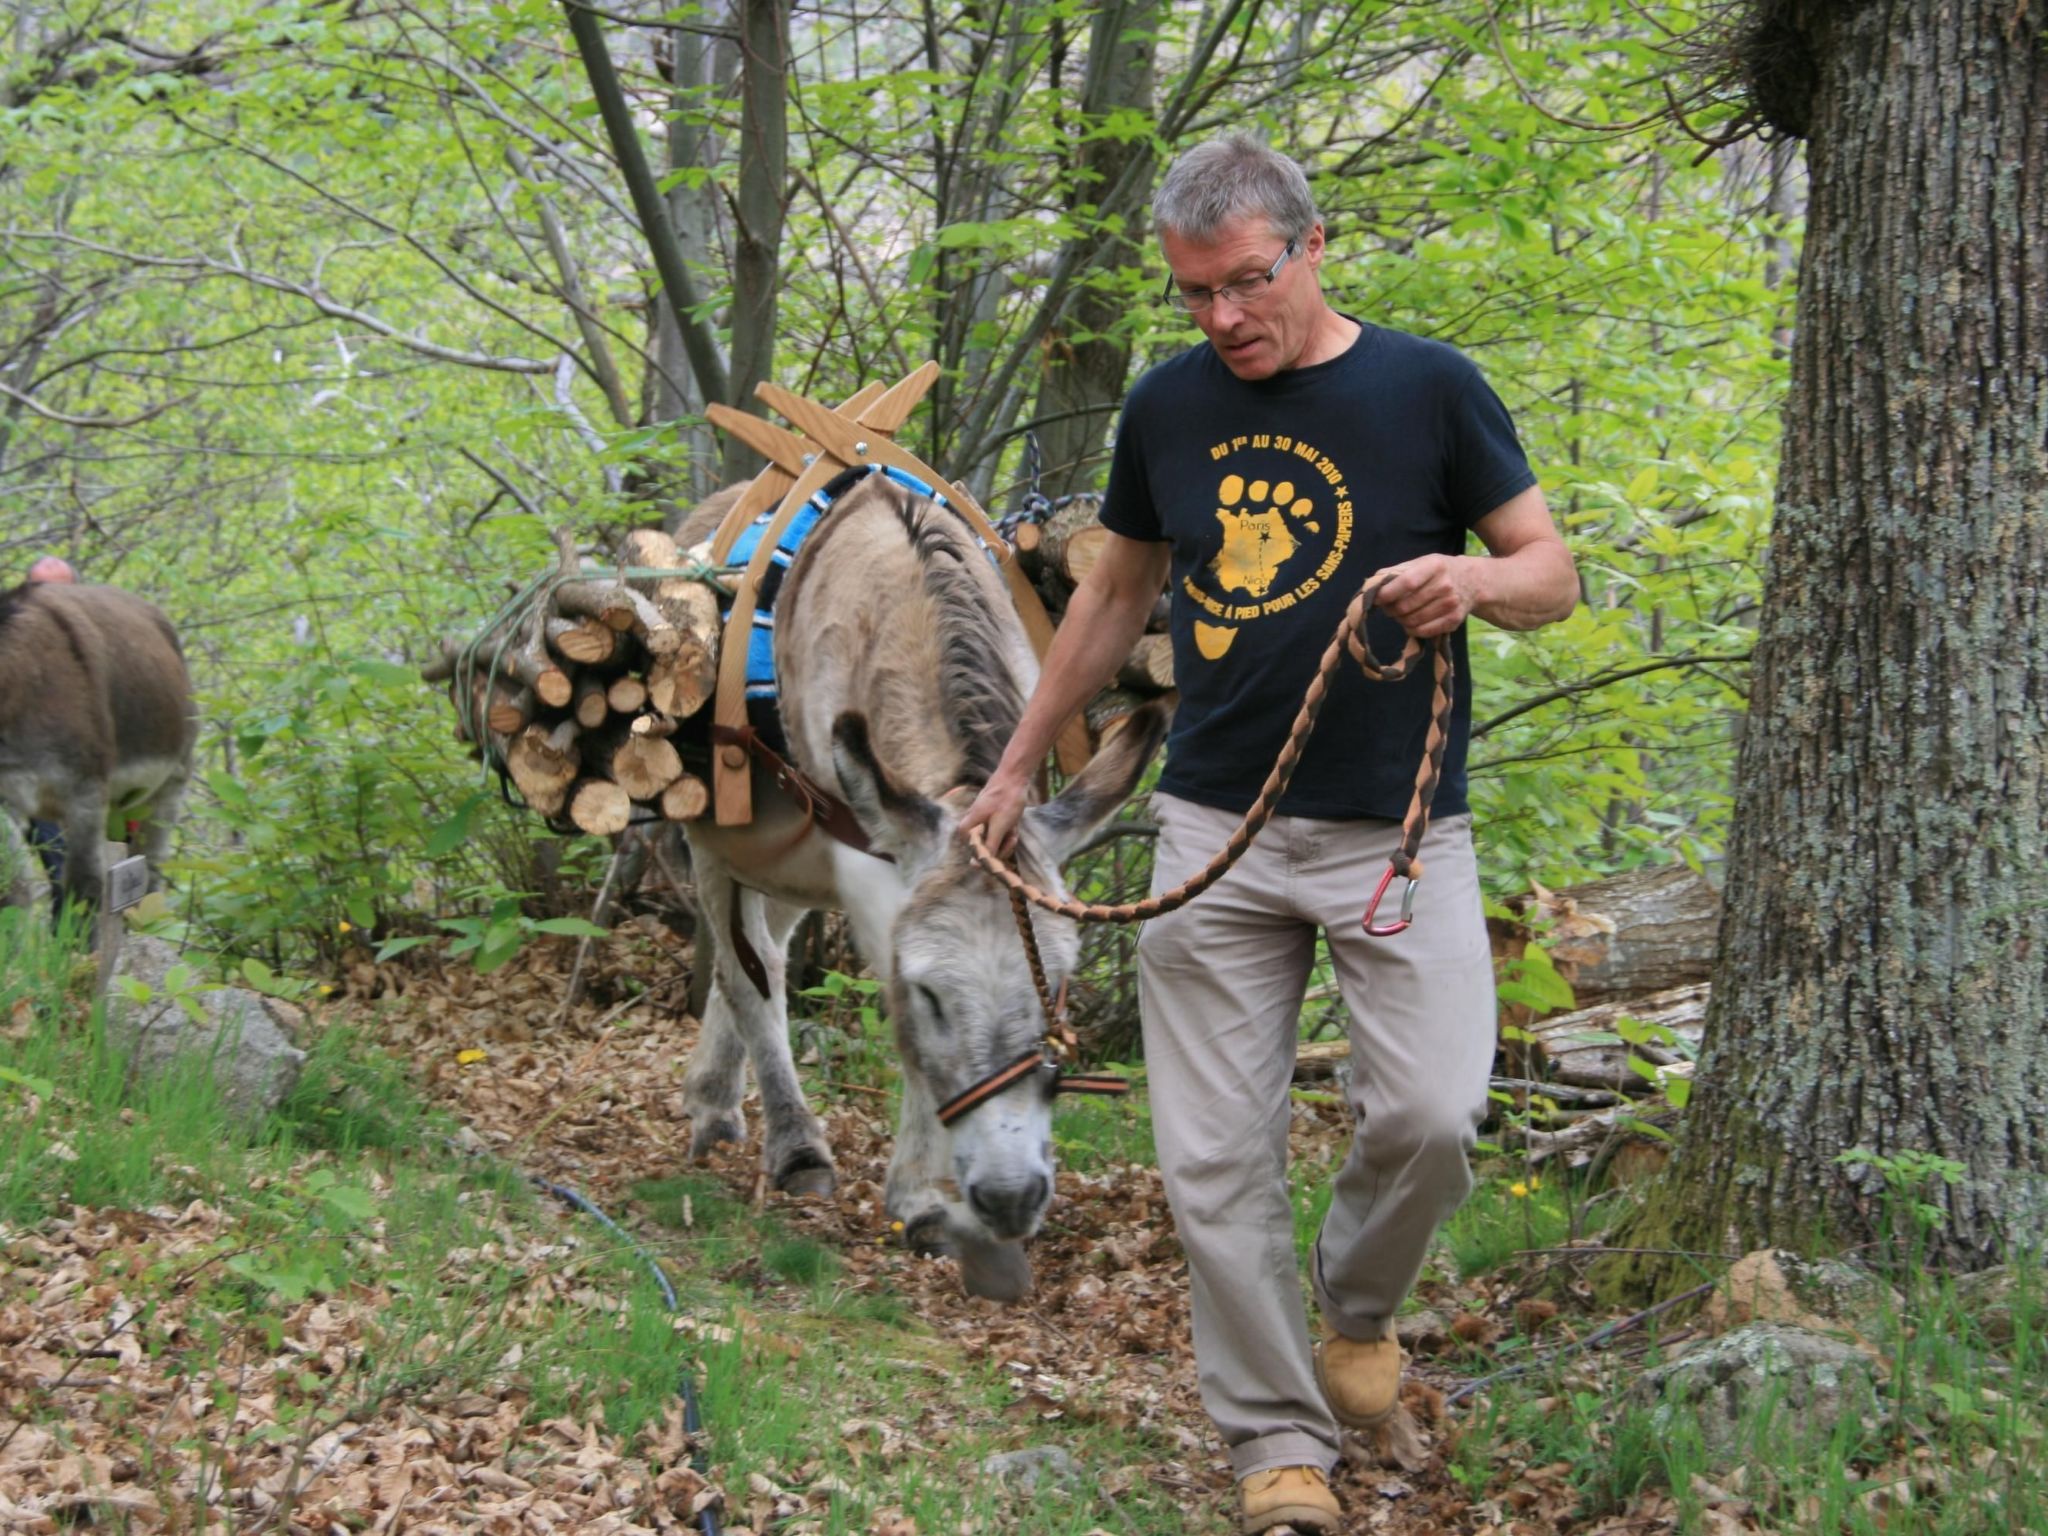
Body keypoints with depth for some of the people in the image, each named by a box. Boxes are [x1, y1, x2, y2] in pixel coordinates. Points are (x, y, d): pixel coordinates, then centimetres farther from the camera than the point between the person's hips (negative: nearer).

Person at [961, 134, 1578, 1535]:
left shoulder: (1427, 388, -3)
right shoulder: (1168, 407, 7)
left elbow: (1555, 574, 2)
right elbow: (1118, 594, 20)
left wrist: (1478, 580, -21)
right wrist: (1021, 765, 23)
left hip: (1400, 832, -2)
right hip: (1217, 832, 3)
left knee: (1430, 1119, -14)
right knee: (1218, 1160, 0)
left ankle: (1361, 1308, 18)